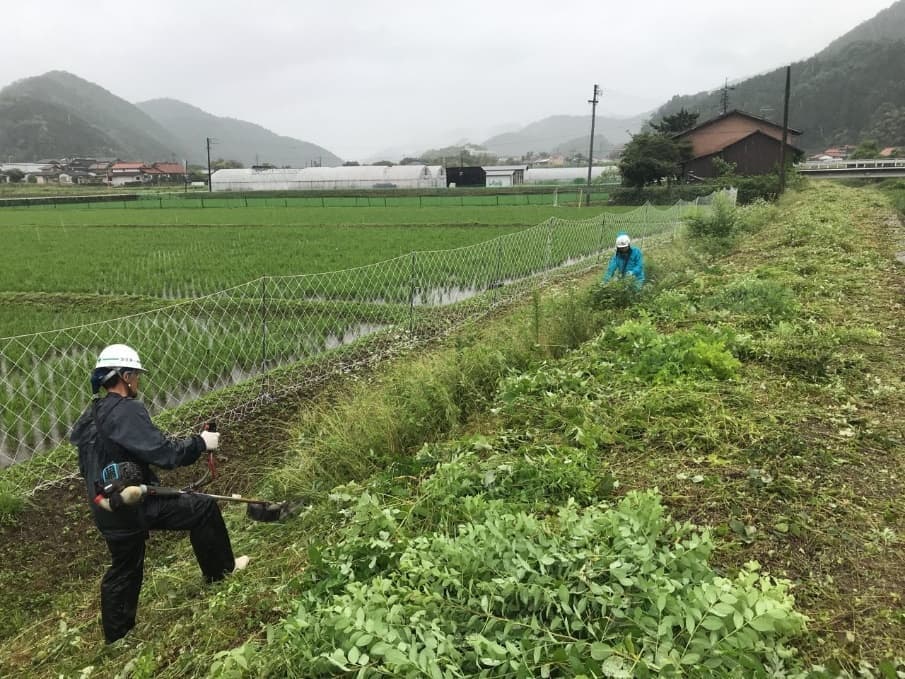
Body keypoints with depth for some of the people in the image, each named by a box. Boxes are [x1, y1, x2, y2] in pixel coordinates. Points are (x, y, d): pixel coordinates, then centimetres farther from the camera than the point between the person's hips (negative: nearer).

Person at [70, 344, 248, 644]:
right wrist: (199, 443, -11)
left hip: (109, 508, 9)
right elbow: (163, 453, -24)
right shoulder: (126, 411, -20)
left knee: (124, 569, 23)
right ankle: (221, 570, 17)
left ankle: (117, 635, 37)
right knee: (204, 508, 2)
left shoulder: (93, 415, 10)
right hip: (132, 504, -9)